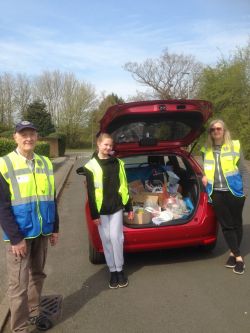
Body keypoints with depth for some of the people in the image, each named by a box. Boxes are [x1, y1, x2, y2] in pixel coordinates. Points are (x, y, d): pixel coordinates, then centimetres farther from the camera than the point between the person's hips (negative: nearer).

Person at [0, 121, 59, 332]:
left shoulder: (46, 163, 6)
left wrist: (54, 228, 10)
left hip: (41, 233, 5)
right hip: (19, 235, -5)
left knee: (37, 275, 18)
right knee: (19, 284, 3)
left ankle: (34, 313, 38)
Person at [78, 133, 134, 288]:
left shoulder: (118, 163, 6)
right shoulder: (91, 166, -3)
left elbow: (124, 186, 8)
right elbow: (91, 193, -4)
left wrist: (129, 207, 7)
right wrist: (94, 214, -7)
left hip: (117, 207, 1)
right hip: (101, 210, -1)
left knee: (116, 237, 0)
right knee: (106, 240, 6)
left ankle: (120, 269, 17)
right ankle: (113, 271, 20)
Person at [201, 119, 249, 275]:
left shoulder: (235, 146, 2)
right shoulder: (206, 150, 9)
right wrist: (204, 176, 1)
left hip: (234, 191, -2)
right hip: (216, 192, 2)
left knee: (236, 223, 8)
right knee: (226, 225, 3)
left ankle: (233, 253, 25)